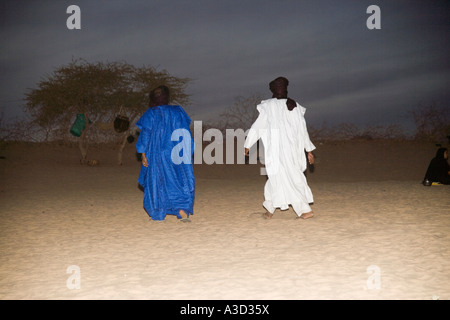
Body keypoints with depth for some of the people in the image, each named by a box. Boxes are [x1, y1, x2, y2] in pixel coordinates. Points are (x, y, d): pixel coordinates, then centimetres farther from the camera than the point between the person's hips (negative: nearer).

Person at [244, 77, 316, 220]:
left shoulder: (269, 106, -5)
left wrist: (247, 145, 11)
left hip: (277, 149, -5)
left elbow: (257, 127, 0)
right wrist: (309, 150, 12)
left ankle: (305, 210, -2)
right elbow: (303, 130, 8)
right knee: (275, 177, 15)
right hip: (293, 149, 5)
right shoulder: (295, 106, 6)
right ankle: (269, 209, 18)